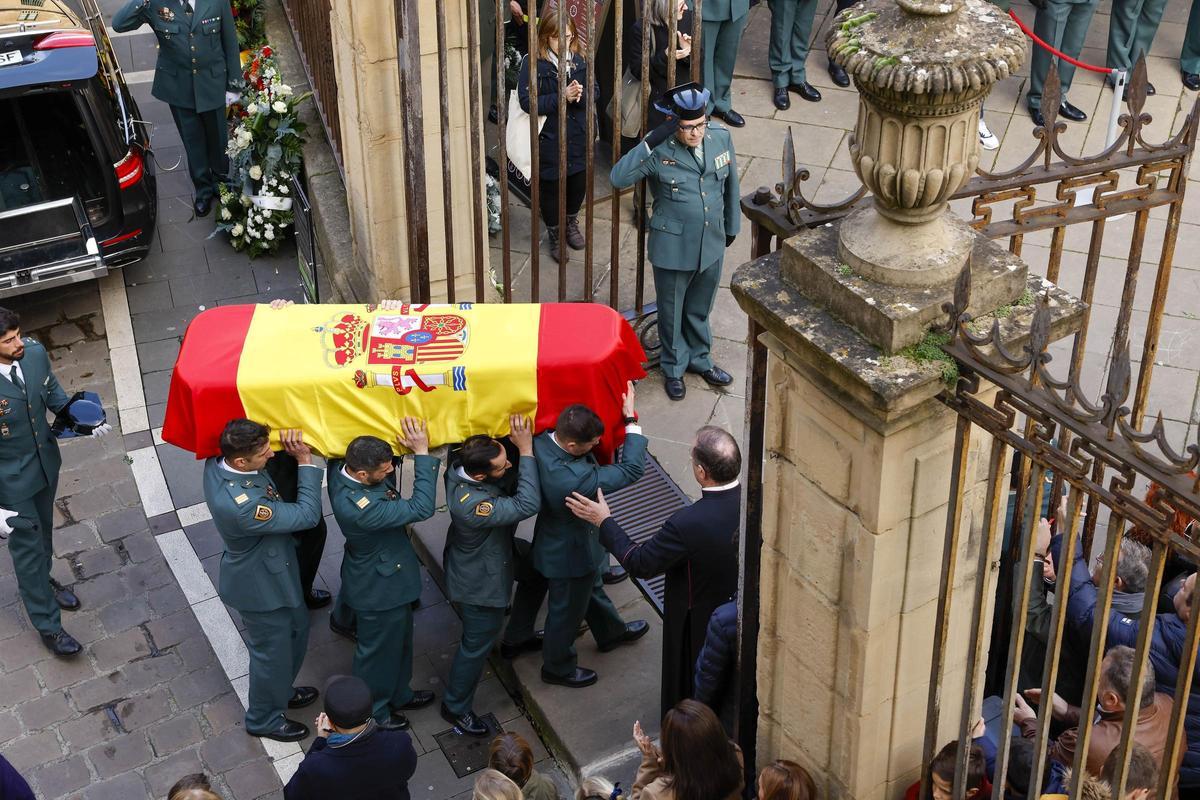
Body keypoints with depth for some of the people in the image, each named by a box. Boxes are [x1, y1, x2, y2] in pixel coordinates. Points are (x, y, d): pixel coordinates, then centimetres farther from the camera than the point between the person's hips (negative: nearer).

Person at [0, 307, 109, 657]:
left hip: (46, 461, 6)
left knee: (43, 529, 29)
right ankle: (47, 624, 29)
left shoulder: (34, 351, -18)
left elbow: (53, 392, 5)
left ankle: (42, 580, 58)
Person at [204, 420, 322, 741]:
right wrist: (305, 460, -26)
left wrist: (288, 438, -14)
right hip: (261, 586, -8)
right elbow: (307, 515, -30)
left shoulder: (217, 462, -18)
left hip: (276, 569, 8)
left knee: (296, 630, 29)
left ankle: (281, 690, 54)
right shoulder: (240, 505, -42)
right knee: (272, 651, 17)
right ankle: (264, 719, 42)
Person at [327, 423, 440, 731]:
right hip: (379, 589, -9)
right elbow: (421, 508, -38)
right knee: (379, 648, 18)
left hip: (389, 575, 9)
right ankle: (373, 711, 43)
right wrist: (421, 453, -36)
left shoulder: (341, 465, -19)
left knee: (399, 639, 30)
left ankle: (398, 693, 54)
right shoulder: (358, 506, -43)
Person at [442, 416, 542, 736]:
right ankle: (455, 708, 33)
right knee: (478, 643, 13)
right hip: (480, 583, -8)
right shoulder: (471, 505, -45)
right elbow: (527, 505, -45)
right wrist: (526, 450, -44)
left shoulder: (459, 463, -21)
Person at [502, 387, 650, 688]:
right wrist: (631, 419, -30)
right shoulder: (573, 479, -45)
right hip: (571, 553, -7)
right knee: (567, 610, 20)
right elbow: (631, 469, -35)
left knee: (591, 587, 32)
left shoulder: (542, 441, -24)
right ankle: (557, 667, 46)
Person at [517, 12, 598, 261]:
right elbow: (527, 102, -19)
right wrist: (561, 98, -25)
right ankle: (555, 234, 30)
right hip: (549, 139, -4)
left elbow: (595, 91, 2)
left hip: (579, 136, 4)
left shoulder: (579, 60, 1)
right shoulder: (532, 64, -14)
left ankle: (571, 222, 45)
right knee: (551, 185, 10)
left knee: (578, 181, 17)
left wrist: (581, 95, -21)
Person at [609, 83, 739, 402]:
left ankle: (699, 359, 48)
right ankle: (673, 368, 39)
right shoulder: (660, 148, -22)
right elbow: (619, 178, -34)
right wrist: (650, 143, -42)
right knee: (672, 311, 17)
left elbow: (730, 184, 7)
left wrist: (731, 226, 16)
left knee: (700, 309, 24)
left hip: (712, 243, 4)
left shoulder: (721, 137, -9)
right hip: (673, 247, -4)